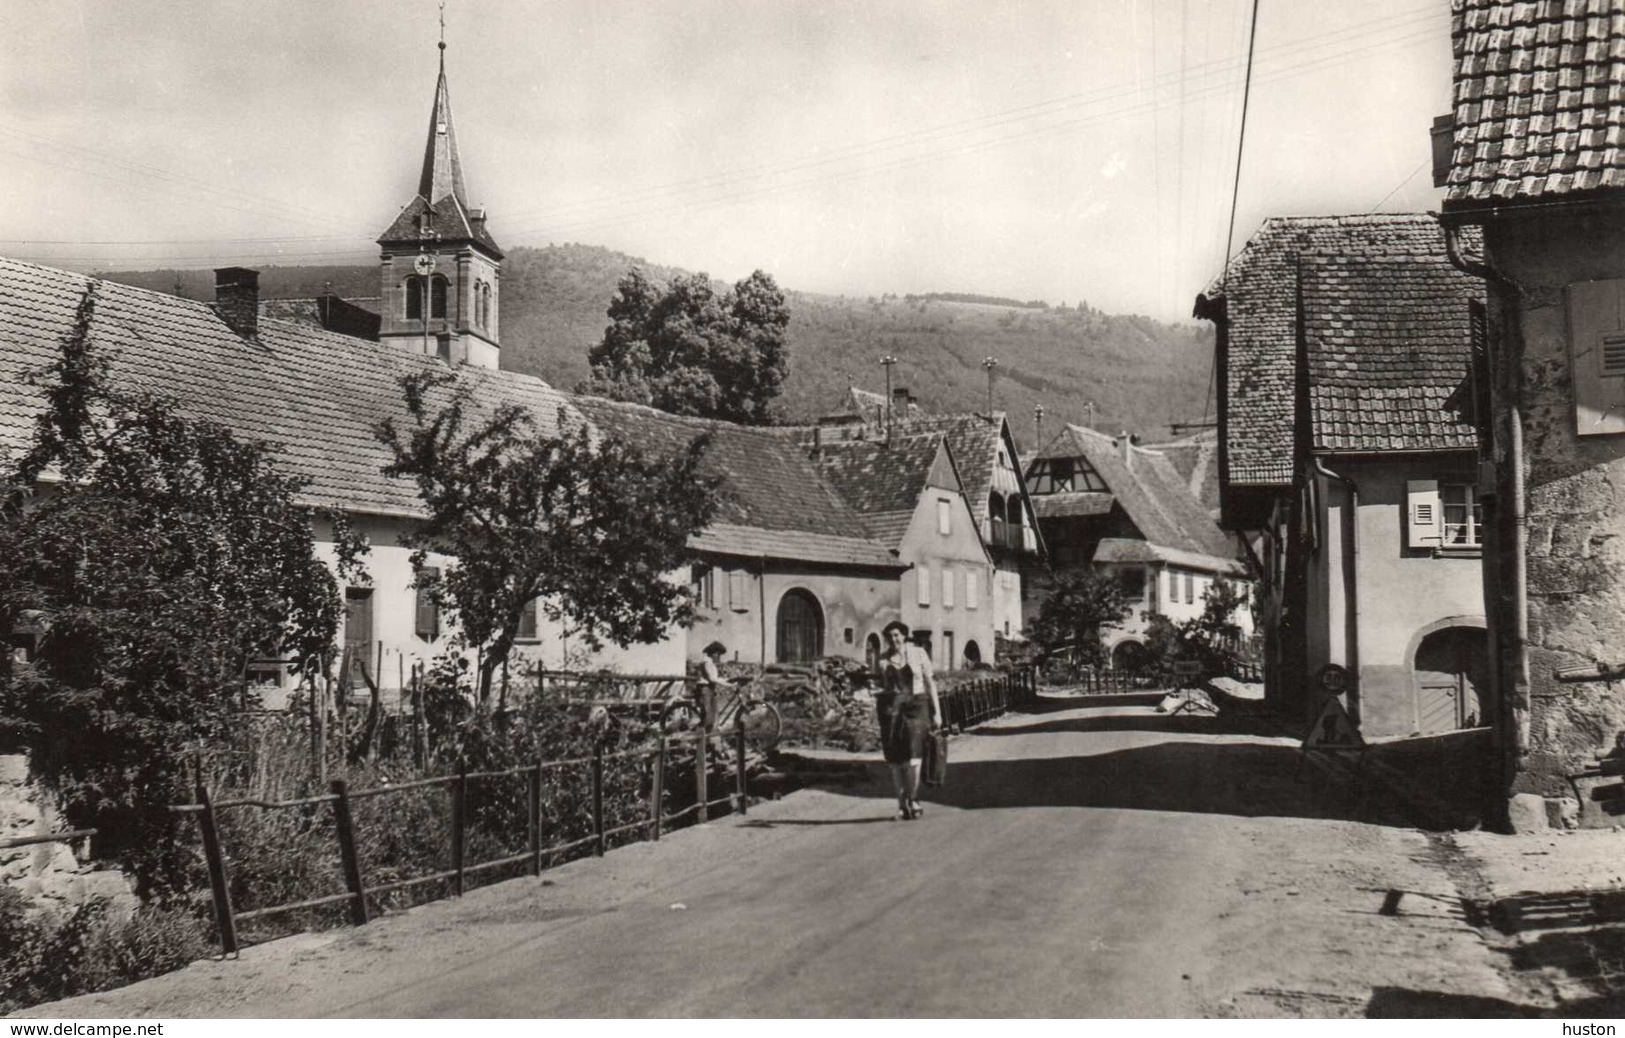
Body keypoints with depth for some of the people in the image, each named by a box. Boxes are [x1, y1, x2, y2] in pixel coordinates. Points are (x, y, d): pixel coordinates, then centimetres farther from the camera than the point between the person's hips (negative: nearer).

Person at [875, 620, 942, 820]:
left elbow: (930, 683, 6)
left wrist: (937, 712, 4)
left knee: (913, 754, -16)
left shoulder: (918, 654, 4)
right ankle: (902, 803, 9)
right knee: (896, 758, 0)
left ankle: (913, 799, -7)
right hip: (891, 707, 2)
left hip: (916, 706, -2)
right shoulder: (883, 660, 8)